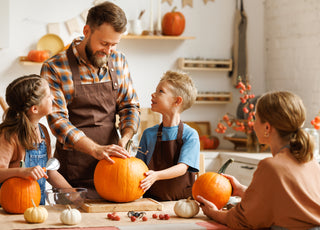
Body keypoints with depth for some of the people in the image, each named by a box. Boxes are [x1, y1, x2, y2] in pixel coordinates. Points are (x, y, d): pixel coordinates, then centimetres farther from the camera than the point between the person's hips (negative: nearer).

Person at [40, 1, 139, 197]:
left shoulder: (118, 61, 6)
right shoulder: (54, 68, -9)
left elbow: (130, 106, 11)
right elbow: (58, 120, -14)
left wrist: (124, 139, -9)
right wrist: (95, 149, -26)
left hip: (111, 164, 4)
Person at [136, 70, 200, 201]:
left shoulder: (190, 135, -1)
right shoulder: (149, 134, 11)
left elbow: (182, 167, -12)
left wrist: (157, 175, -28)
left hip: (182, 199, -2)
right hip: (152, 199, 2)